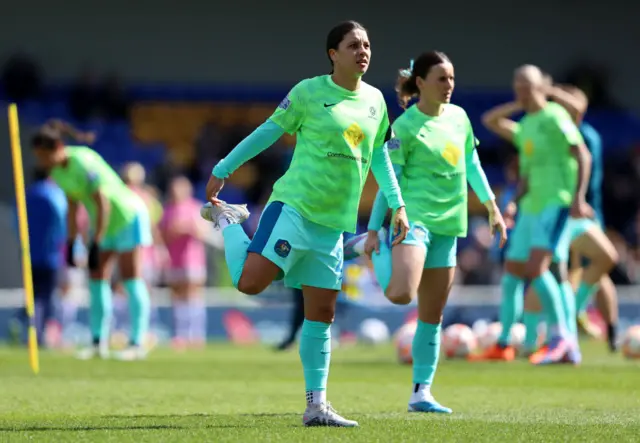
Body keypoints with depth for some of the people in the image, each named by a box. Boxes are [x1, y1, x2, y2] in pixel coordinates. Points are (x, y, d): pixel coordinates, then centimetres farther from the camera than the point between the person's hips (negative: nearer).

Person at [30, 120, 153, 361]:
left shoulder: (84, 163, -28)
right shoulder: (57, 171, -3)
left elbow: (103, 204, -28)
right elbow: (72, 208, 8)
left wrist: (95, 245, -27)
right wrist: (71, 244, 6)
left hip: (128, 216, -8)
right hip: (106, 222, 8)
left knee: (131, 278, -7)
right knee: (96, 278, 4)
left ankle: (137, 343, -6)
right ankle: (99, 342, 7)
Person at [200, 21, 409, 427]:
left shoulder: (375, 100, 11)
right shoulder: (310, 92, -6)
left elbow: (379, 154, 23)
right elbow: (269, 132, 0)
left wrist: (397, 204, 18)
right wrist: (223, 171, 2)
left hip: (333, 222, 5)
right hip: (294, 207, -5)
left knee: (322, 313, 5)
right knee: (249, 282, -17)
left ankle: (317, 405, 9)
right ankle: (227, 220, 12)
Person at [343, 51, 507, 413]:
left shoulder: (459, 117, 11)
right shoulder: (405, 127, -9)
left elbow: (472, 166, 23)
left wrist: (492, 208, 24)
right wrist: (373, 231, -8)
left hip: (447, 225, 7)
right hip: (412, 217, -7)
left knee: (433, 315, 7)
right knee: (401, 294, -26)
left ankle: (422, 393, 12)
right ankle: (373, 249, 4)